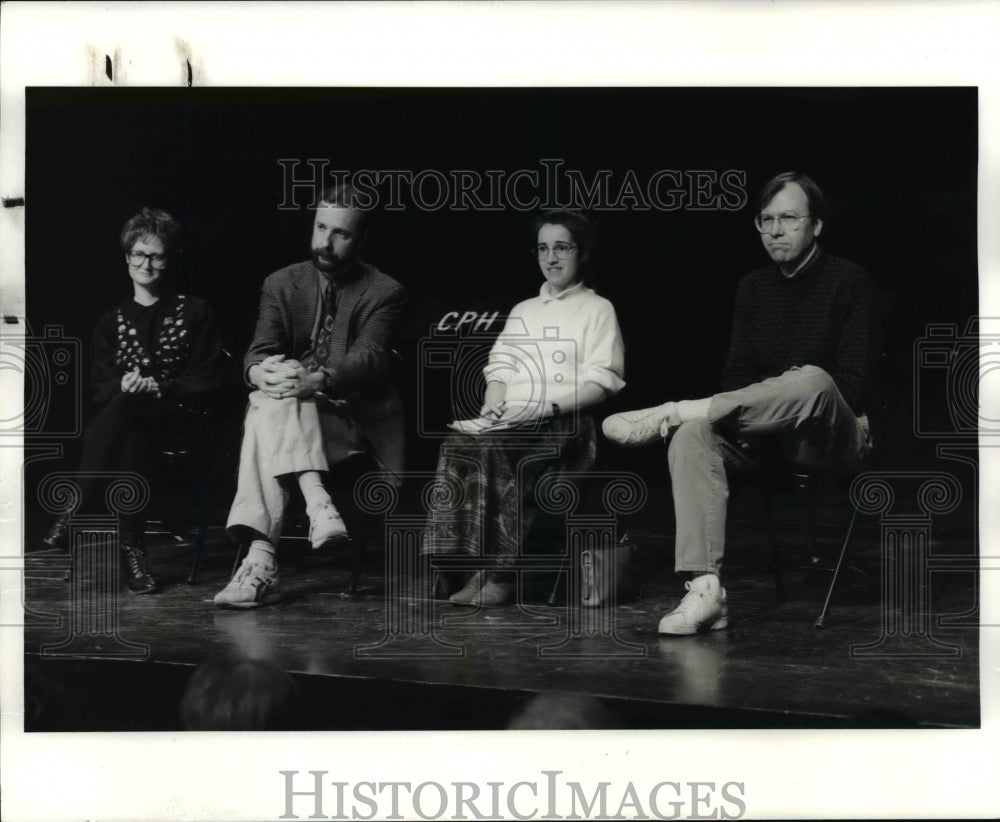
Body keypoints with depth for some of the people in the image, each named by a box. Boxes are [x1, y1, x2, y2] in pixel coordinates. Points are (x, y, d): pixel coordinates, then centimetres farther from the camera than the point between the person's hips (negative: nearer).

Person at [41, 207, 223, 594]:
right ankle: (130, 547, -42)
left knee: (126, 409, -38)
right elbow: (99, 386, 10)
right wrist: (123, 385, -14)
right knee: (133, 437, -39)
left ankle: (73, 514, -39)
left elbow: (206, 381, 4)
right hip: (124, 414, 2)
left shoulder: (195, 312, 11)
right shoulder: (112, 320, 19)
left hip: (180, 418, -2)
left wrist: (160, 387, -13)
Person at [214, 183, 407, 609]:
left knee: (268, 415, -32)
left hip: (357, 417, -3)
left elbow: (369, 358, -16)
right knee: (268, 402, -33)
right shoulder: (281, 284, 12)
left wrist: (318, 380, -37)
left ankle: (261, 561, -42)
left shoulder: (385, 293, 1)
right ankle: (316, 500, -46)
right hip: (294, 415, 3)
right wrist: (259, 371, -29)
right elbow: (260, 350, -1)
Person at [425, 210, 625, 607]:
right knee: (458, 444, -28)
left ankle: (500, 573, -32)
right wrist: (493, 407, -1)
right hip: (508, 421, 5)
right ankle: (458, 558, -32)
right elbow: (499, 369, 21)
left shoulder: (597, 309, 12)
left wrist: (549, 405, -14)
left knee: (496, 450, -35)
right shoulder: (522, 311, 30)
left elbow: (601, 382, 0)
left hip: (564, 424, -5)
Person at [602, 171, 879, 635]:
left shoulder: (848, 282, -3)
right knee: (693, 436, -28)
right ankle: (704, 592, -37)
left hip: (833, 437, -4)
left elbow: (853, 385, -11)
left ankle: (670, 414, -28)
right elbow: (739, 373, 12)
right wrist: (747, 416, -12)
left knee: (811, 380, -40)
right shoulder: (753, 287, 13)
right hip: (765, 435, 5)